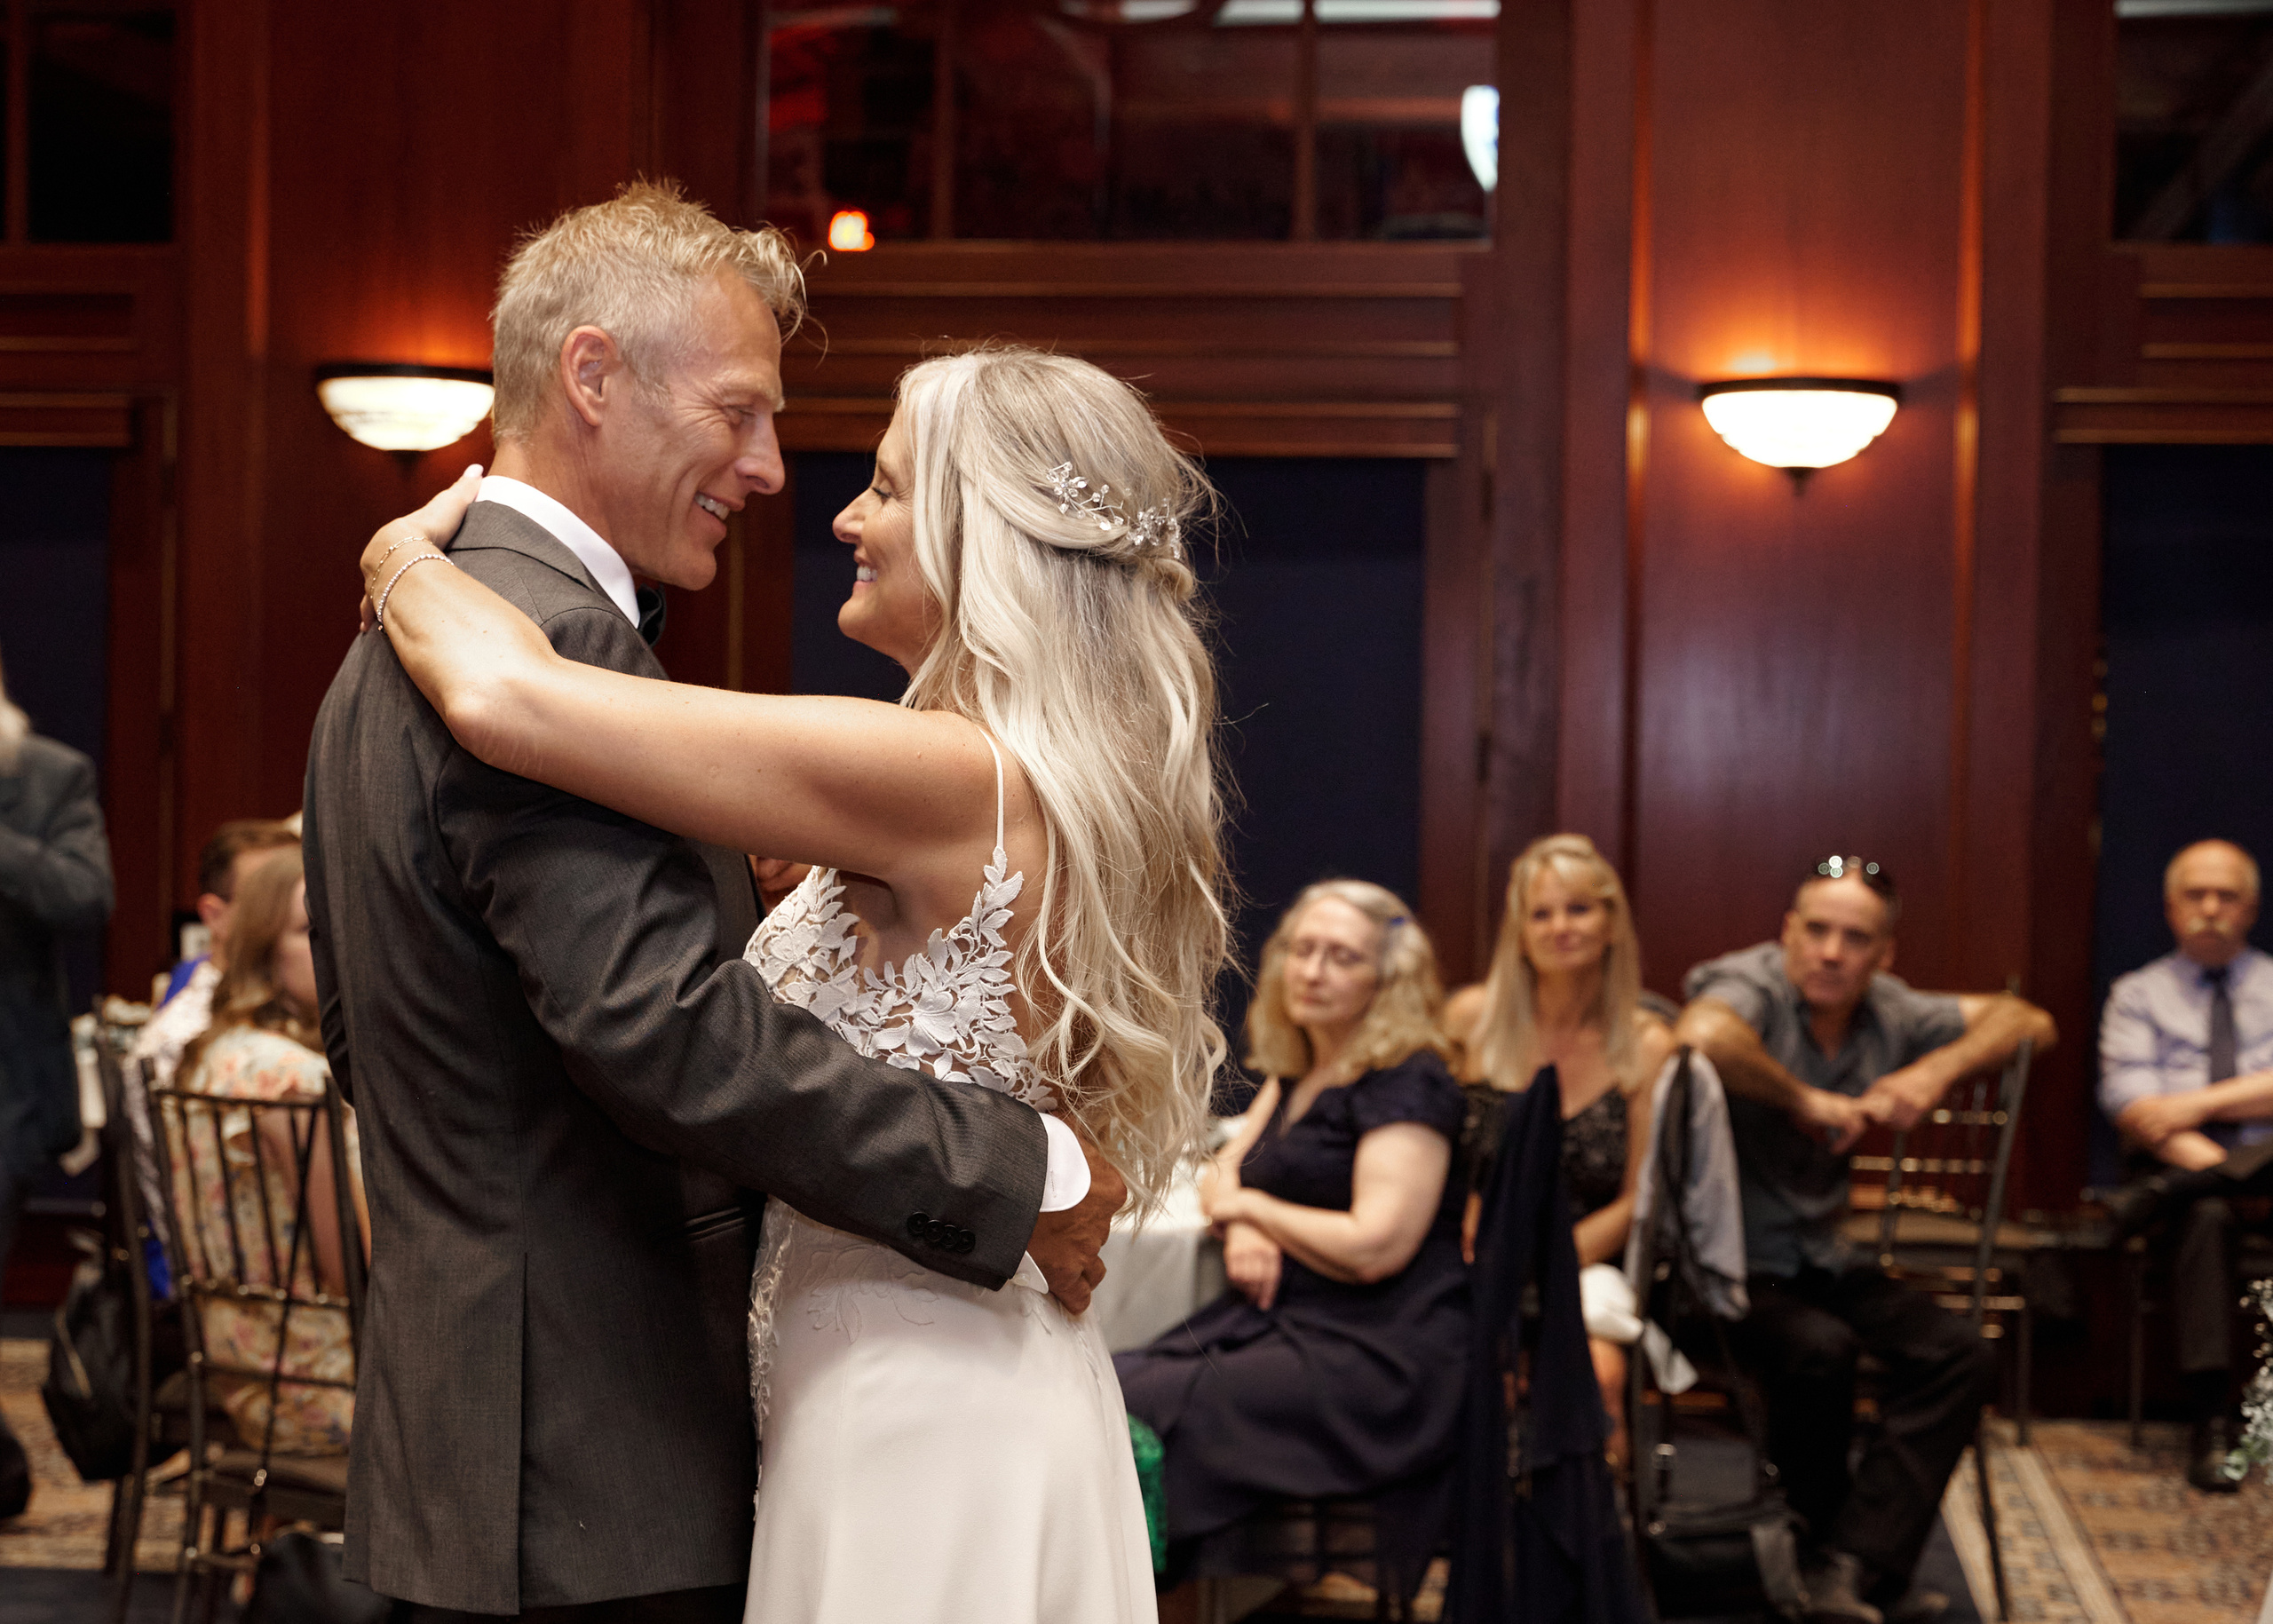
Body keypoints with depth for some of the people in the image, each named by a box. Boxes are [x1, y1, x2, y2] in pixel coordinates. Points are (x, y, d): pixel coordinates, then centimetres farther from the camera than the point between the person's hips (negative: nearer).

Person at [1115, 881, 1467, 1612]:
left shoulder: (1406, 1084, -9)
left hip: (1377, 1360, -8)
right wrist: (1241, 1231, -1)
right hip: (1281, 1321, 9)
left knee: (1140, 1415, -23)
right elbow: (1223, 1174, 24)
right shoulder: (1296, 1076, 18)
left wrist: (1250, 1205, -4)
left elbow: (1375, 1247, -17)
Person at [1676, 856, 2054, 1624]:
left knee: (1960, 1355, -11)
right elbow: (1700, 1035, -42)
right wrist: (1806, 1099, -28)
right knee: (1819, 1347, -33)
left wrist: (1939, 1067, -8)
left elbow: (2028, 1022, 11)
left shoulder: (1886, 1012, 5)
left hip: (1816, 1257, 7)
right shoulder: (1751, 985, -16)